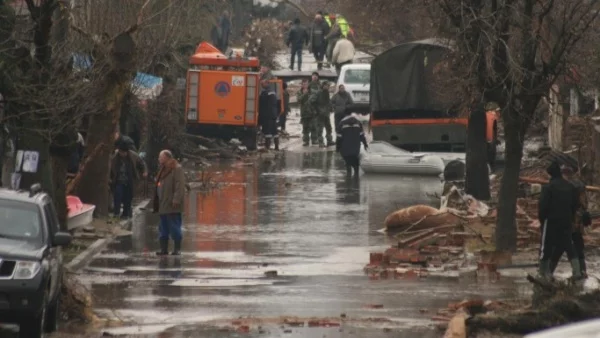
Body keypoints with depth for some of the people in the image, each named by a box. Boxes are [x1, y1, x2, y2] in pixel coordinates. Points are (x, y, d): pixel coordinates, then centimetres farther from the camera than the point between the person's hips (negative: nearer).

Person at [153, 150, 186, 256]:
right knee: (163, 228, 11)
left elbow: (180, 185, -19)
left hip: (172, 206, -10)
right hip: (163, 205, 10)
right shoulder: (163, 170, 18)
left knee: (174, 227, -5)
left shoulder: (177, 169, -11)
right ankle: (163, 248, 16)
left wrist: (176, 199, -25)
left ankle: (177, 249, -1)